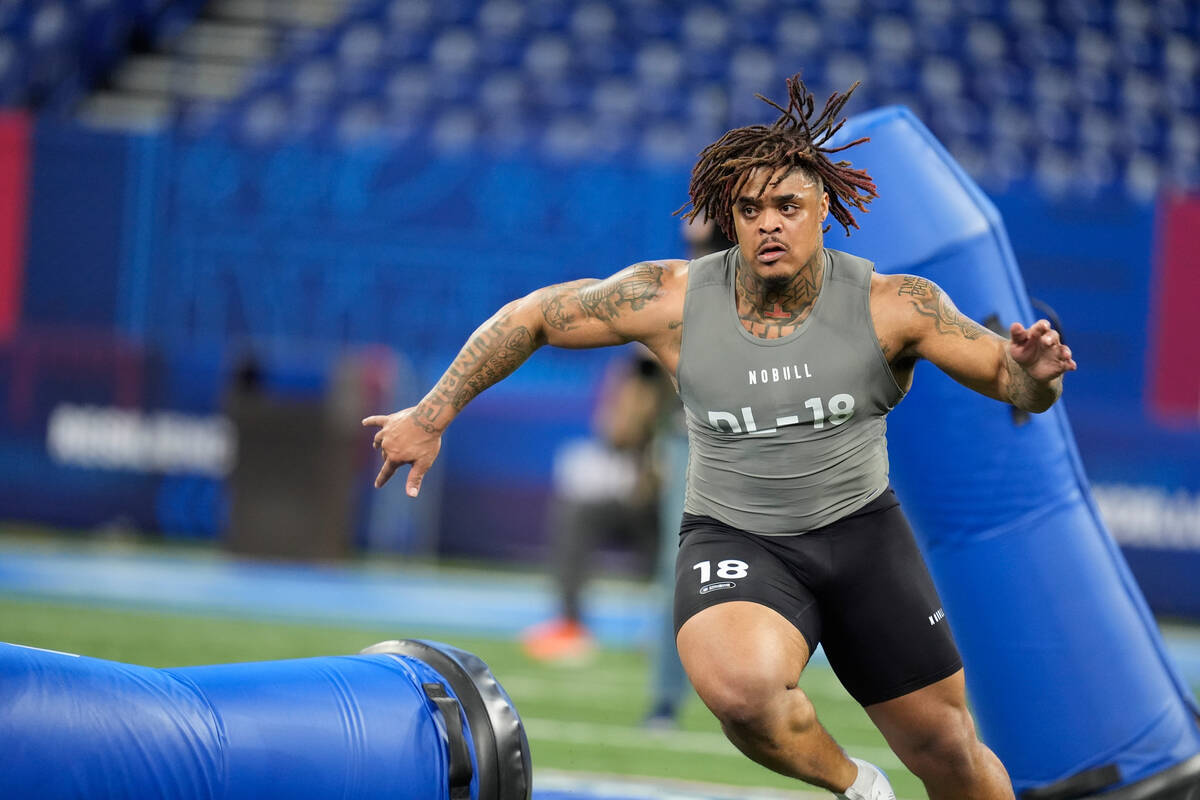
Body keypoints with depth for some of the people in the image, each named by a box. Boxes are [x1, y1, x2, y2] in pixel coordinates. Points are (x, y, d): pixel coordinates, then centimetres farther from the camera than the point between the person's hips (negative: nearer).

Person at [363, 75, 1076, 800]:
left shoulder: (892, 305, -12)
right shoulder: (674, 299, -11)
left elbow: (1014, 383, -9)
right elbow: (533, 316, 2)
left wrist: (1035, 373, -33)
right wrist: (433, 414, 3)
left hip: (862, 534, 1)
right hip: (735, 544, -1)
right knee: (739, 687, -34)